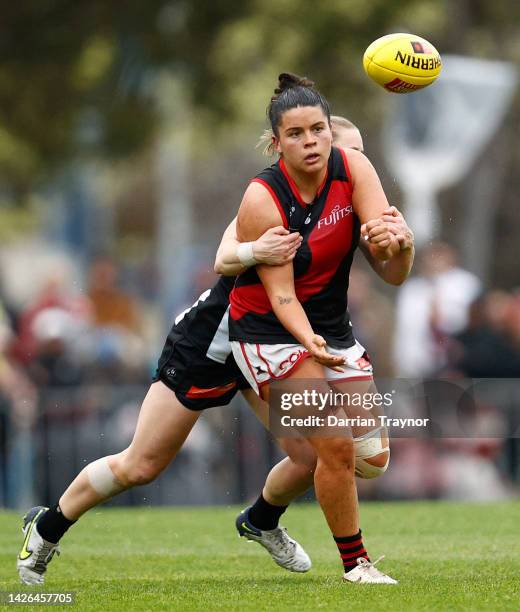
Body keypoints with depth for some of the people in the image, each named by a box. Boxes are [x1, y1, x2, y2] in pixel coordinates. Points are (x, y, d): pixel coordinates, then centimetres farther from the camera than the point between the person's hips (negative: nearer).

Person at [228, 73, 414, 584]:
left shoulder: (352, 169, -12)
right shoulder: (262, 201, -23)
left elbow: (394, 275, -19)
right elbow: (280, 293, -24)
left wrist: (394, 245, -43)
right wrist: (308, 340, -45)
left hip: (332, 328, 6)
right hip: (270, 333, -6)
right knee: (337, 446, -19)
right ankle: (355, 563, -3)